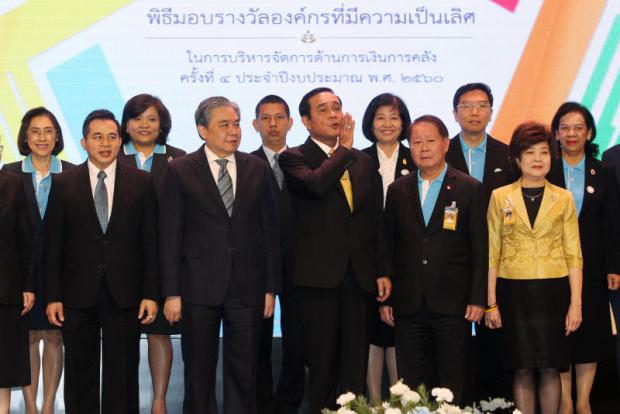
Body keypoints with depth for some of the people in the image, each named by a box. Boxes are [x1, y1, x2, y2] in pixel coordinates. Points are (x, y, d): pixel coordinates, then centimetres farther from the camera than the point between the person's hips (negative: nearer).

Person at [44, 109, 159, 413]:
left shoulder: (141, 182, 3)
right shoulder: (63, 183, 3)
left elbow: (150, 243, 2)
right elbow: (52, 245, 2)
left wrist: (151, 294, -3)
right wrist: (52, 296, -3)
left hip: (124, 294, 0)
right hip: (78, 294, 0)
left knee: (122, 375, 6)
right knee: (79, 375, 9)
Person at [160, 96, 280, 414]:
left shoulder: (257, 169, 6)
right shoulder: (181, 170, 0)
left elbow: (269, 231, 8)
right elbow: (170, 235, -2)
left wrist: (271, 288, 4)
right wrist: (172, 292, -6)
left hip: (247, 288, 2)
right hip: (200, 288, -2)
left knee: (244, 374, 6)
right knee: (199, 373, 8)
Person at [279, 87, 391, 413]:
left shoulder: (363, 162, 15)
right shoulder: (294, 159, -1)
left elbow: (376, 222, 15)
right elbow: (316, 183, -23)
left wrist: (382, 271, 9)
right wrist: (344, 148, -8)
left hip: (359, 276, 4)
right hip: (319, 274, -4)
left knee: (356, 365, 7)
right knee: (322, 364, 2)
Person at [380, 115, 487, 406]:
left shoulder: (469, 189, 2)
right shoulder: (398, 190, 9)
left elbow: (479, 248, 0)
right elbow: (388, 247, 10)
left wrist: (477, 298, -6)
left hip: (452, 304, -2)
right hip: (408, 304, 3)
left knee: (453, 386, 3)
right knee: (412, 385, 6)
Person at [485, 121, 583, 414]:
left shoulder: (563, 199, 5)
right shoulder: (500, 197, 4)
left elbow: (574, 255, 4)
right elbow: (492, 254, 3)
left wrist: (576, 303, -4)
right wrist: (491, 303, -2)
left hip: (553, 291, 0)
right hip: (514, 292, 0)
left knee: (550, 368, 3)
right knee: (523, 369, 2)